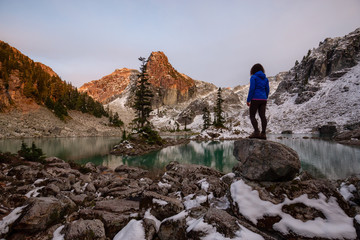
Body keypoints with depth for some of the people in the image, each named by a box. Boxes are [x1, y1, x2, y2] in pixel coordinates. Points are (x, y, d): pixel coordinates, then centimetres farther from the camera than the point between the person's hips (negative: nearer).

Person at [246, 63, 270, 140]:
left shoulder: (253, 77, -4)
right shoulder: (265, 78, 14)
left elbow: (252, 89, -12)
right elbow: (267, 90, 11)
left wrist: (248, 100, -9)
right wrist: (265, 99, 20)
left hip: (255, 99, -6)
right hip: (263, 99, 6)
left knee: (252, 116, -1)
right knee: (262, 116, 3)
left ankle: (256, 132, -13)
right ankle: (263, 133, 0)